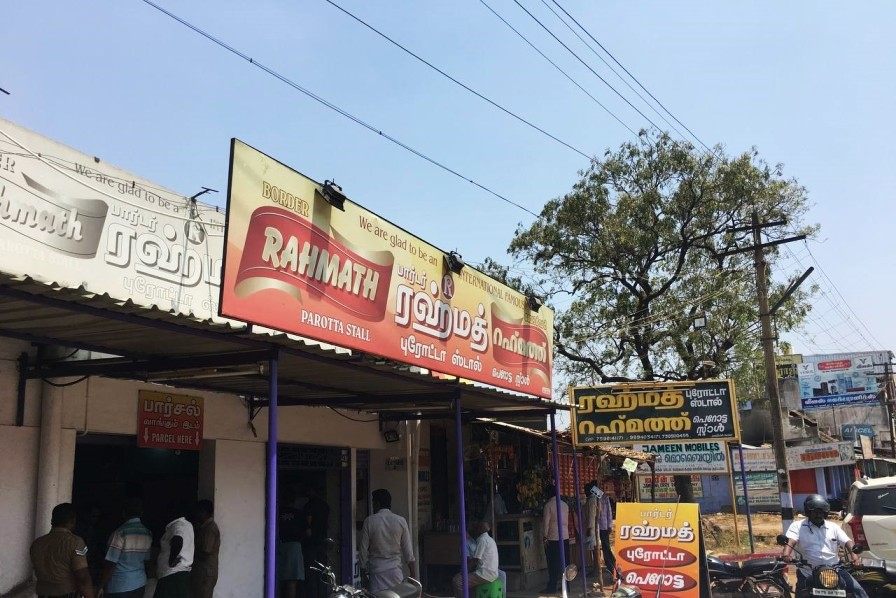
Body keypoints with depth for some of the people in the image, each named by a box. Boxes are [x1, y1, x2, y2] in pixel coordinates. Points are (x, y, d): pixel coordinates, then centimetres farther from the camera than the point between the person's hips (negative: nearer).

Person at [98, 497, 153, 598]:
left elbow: (111, 563, -15)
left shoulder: (121, 532, -14)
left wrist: (101, 585, -6)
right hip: (139, 583, 6)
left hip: (119, 586, -6)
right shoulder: (148, 534, 5)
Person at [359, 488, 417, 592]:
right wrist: (413, 575, 8)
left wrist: (363, 569, 11)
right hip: (395, 570, 1)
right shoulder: (400, 521, -1)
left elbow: (363, 549, -1)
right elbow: (408, 551, 1)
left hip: (376, 569, -1)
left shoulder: (369, 521, -4)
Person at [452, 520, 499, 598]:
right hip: (491, 573, 10)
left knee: (457, 581, -15)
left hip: (485, 574, -10)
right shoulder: (489, 539, 18)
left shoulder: (482, 540, -12)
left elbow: (474, 560, -14)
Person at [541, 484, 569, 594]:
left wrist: (545, 536, -3)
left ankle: (552, 586, 4)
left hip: (553, 538, -5)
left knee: (553, 563, 0)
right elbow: (566, 520, 13)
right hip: (565, 537, 6)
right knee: (565, 562, 9)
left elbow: (546, 522, -10)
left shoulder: (548, 505, -9)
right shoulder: (565, 504, 8)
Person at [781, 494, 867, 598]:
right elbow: (790, 542, -14)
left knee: (857, 589, -9)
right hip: (809, 573, -2)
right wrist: (786, 555, -35)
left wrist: (854, 556, -19)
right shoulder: (798, 526, 2)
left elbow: (847, 542, 3)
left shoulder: (833, 527, 13)